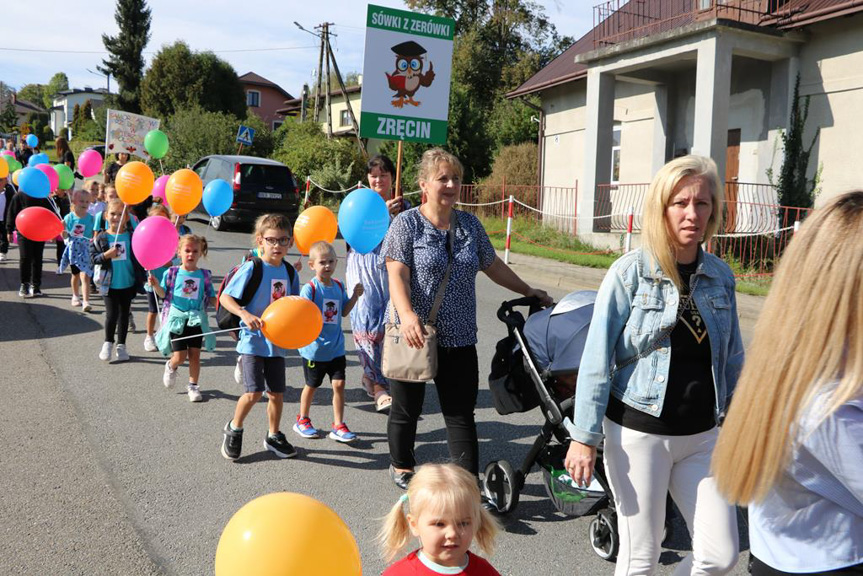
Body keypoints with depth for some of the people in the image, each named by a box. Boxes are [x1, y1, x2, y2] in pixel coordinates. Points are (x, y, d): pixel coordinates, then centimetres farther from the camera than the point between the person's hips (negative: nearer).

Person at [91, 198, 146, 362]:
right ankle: (108, 343, 22)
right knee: (111, 314, 0)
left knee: (124, 314, 12)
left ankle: (121, 346, 25)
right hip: (110, 284, -1)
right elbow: (93, 257, -4)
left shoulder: (132, 237, -3)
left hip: (128, 284, 1)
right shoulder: (101, 239, -3)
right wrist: (106, 255, -21)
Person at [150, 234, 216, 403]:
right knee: (179, 356, -3)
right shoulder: (172, 273, 0)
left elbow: (211, 298, 6)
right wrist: (155, 285, -15)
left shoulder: (205, 275, 2)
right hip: (177, 318, -1)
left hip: (197, 319, 1)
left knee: (195, 354, 4)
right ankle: (171, 367, 33)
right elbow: (163, 294, 4)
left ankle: (193, 386, 19)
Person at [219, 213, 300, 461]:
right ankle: (234, 429, 18)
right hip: (253, 339, -5)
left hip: (277, 340, 5)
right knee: (254, 392, -9)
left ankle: (274, 436, 31)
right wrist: (245, 315, -27)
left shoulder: (289, 271, 5)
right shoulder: (252, 268, -12)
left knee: (277, 392, 10)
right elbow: (224, 297, -13)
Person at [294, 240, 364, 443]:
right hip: (314, 348, -4)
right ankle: (303, 421, 35)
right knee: (311, 385, 13)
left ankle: (338, 426, 11)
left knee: (339, 384, -1)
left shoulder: (338, 286, 3)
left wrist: (355, 296, -1)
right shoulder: (310, 288, -16)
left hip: (336, 347, 4)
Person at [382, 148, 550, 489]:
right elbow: (397, 273, -15)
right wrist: (407, 314, -31)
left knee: (462, 415, 2)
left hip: (459, 339, 3)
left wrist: (528, 291, 22)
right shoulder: (407, 223, -5)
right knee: (406, 410, 12)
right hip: (413, 335, -3)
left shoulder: (470, 225, 10)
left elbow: (493, 266, 21)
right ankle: (401, 467, 35)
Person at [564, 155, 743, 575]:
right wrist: (583, 437, -12)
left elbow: (732, 359, 13)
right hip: (639, 433, -4)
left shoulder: (720, 276, 3)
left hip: (702, 436, 4)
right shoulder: (630, 272, -10)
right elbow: (596, 359, -10)